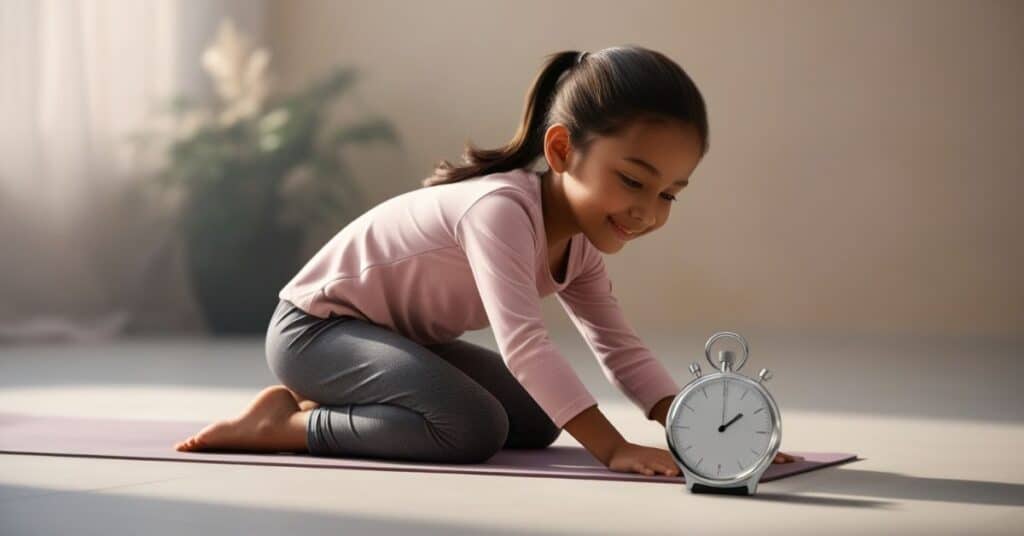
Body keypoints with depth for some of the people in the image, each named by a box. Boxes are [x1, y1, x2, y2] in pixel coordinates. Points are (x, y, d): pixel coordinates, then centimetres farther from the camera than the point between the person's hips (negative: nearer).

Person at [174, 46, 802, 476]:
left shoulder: (578, 246, -1)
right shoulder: (501, 208, -31)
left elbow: (623, 352, -3)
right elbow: (522, 341, -40)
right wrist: (614, 448, -46)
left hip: (399, 336, 10)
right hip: (315, 325, -10)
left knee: (538, 420, 3)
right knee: (475, 428, -27)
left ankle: (331, 404, 9)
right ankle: (282, 425, -12)